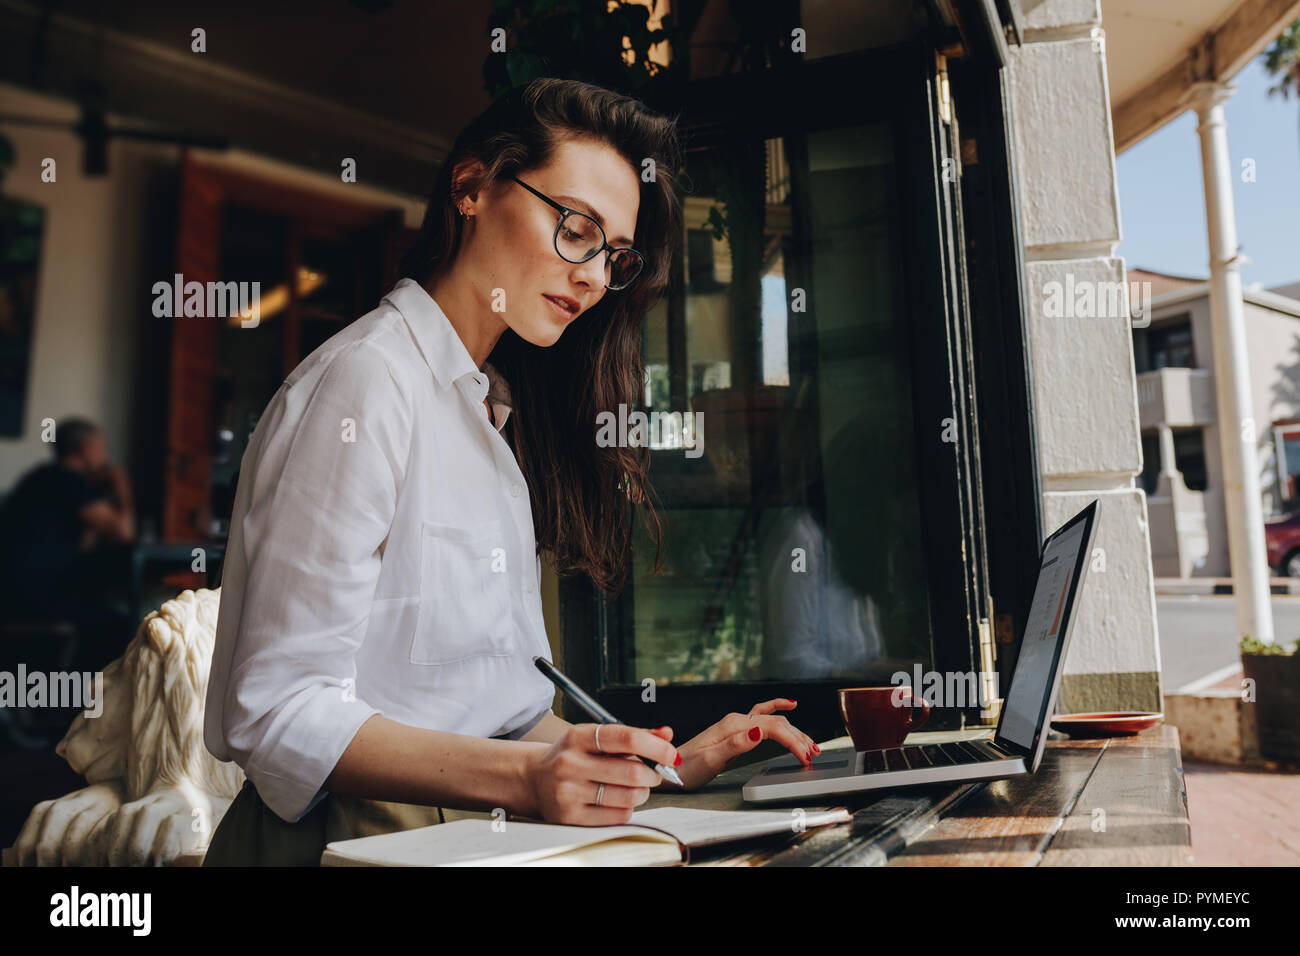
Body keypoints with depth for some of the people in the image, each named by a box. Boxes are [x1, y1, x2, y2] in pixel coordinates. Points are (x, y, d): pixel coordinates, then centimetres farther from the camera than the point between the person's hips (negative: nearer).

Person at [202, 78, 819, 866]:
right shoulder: (367, 382, -10)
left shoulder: (493, 415, 16)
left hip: (476, 827, 7)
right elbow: (282, 715, -16)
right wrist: (525, 777, -27)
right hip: (365, 837, -6)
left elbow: (496, 710, 11)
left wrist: (669, 765, 0)